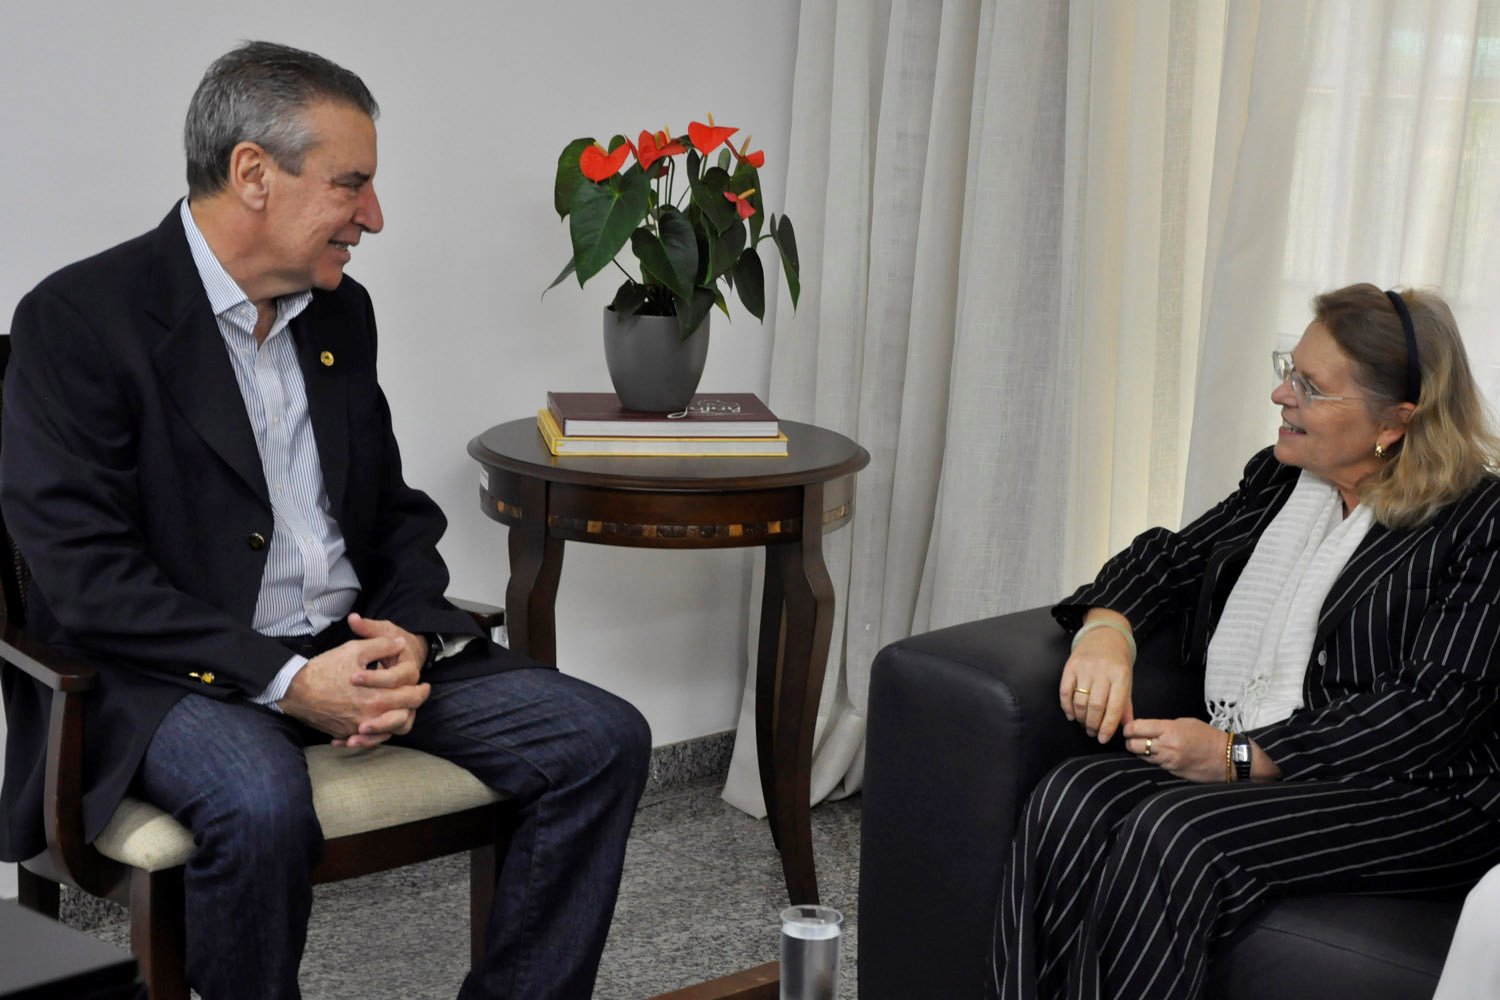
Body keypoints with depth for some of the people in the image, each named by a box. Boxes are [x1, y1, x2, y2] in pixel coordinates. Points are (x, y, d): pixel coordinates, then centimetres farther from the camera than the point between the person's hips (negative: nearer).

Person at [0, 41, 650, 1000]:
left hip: (355, 644, 7)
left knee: (604, 740, -10)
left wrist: (409, 638, -5)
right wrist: (284, 679, -22)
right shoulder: (81, 317, -10)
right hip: (176, 668, -6)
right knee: (260, 803, -38)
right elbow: (83, 576, -16)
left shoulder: (342, 311, 12)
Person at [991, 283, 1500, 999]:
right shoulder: (1280, 478, 17)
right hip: (1238, 765, 7)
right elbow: (1170, 559, 23)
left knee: (1175, 833, -33)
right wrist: (1107, 626, -2)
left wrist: (1242, 755, -18)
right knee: (1068, 800, -23)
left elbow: (1436, 707, -14)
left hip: (1409, 800, -6)